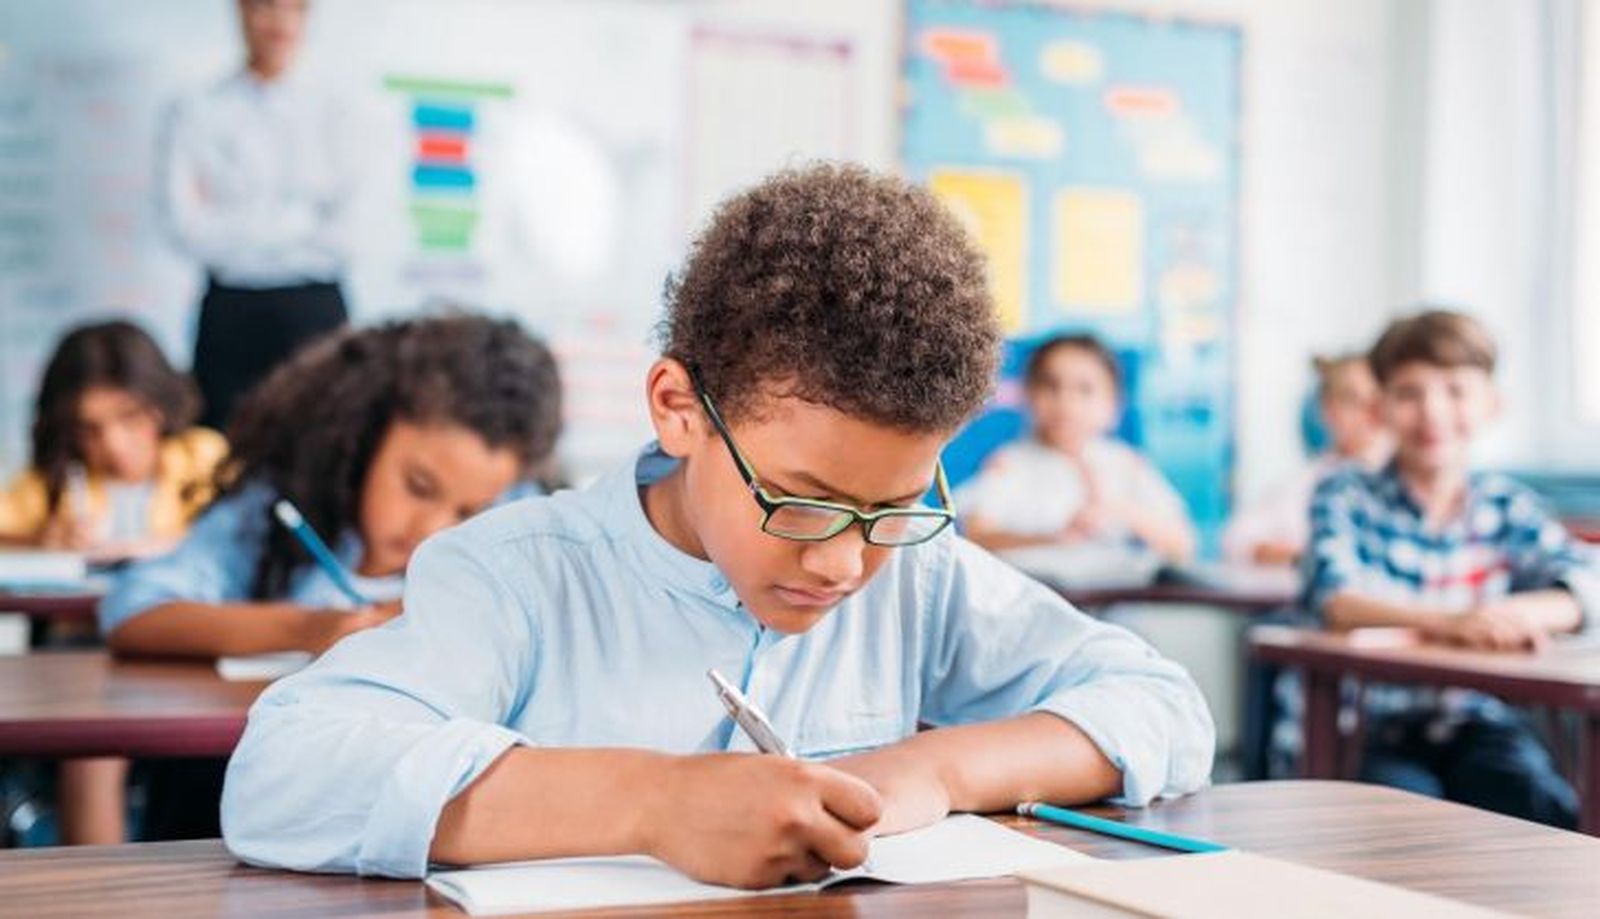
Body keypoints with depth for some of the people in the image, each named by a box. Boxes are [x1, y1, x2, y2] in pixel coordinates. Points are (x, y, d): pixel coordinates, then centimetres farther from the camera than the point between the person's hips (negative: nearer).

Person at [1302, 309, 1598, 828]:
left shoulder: (1506, 506, 10)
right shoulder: (1347, 498, 0)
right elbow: (1336, 601, -18)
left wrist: (1515, 614, -30)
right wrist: (1447, 621, -36)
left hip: (1479, 722, 2)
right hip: (1381, 725, -2)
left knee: (1531, 791, -26)